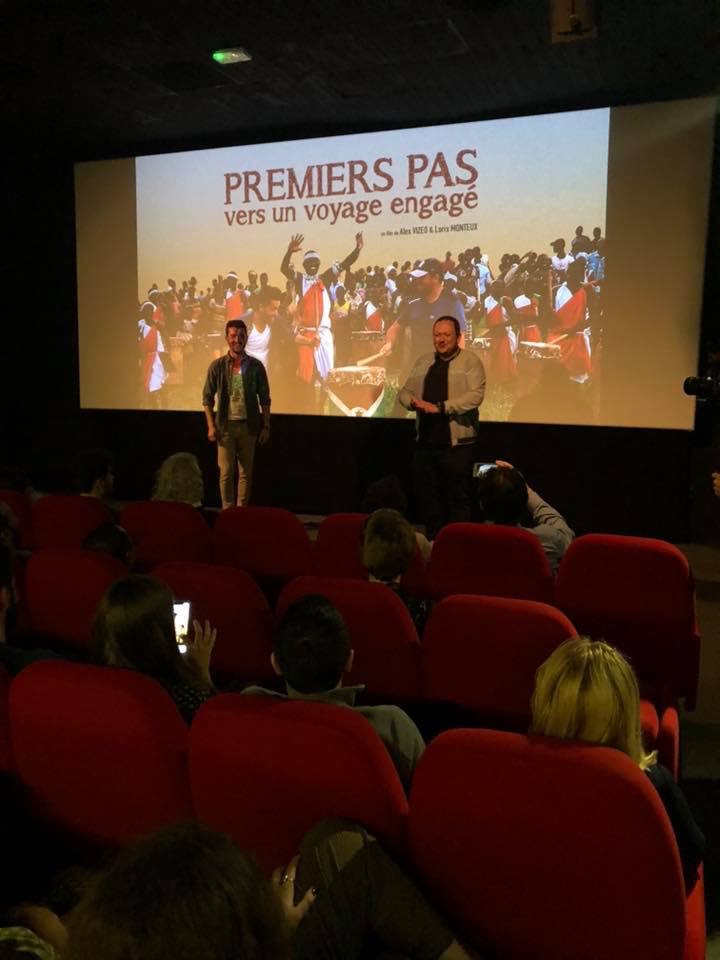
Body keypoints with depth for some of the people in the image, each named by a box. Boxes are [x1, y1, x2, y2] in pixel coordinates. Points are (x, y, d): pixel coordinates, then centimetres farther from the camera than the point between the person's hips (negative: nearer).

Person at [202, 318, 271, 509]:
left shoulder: (256, 366, 2)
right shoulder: (217, 366, 1)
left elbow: (264, 398, 5)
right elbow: (207, 398, 3)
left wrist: (266, 426, 0)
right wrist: (211, 426, -5)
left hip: (248, 425, 1)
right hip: (225, 425, -1)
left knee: (245, 472, 6)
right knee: (226, 472, 0)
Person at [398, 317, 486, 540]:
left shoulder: (471, 361, -3)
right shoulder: (423, 361, 13)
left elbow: (475, 395, -16)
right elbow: (405, 391, 15)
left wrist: (440, 407, -22)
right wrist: (413, 401, -10)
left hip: (457, 443, -5)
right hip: (425, 441, 5)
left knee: (458, 497, 1)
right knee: (426, 494, 12)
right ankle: (433, 541, 26)